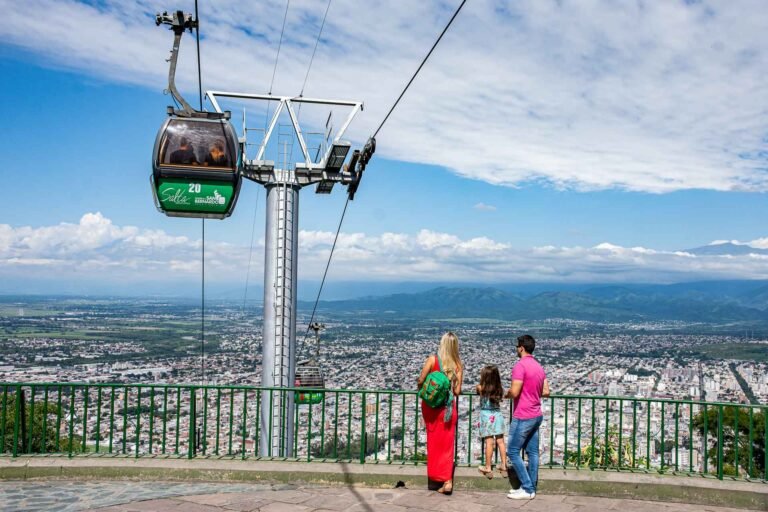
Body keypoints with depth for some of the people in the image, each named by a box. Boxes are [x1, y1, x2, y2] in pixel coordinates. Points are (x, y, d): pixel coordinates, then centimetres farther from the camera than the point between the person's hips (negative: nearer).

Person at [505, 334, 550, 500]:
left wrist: (507, 393, -1)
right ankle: (530, 488, 14)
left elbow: (514, 392, -22)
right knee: (532, 452, 10)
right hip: (536, 415, 9)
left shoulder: (520, 365, -17)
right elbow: (546, 392, 13)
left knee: (512, 452, -1)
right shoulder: (539, 367, 10)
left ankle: (527, 489, -1)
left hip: (523, 417, -9)